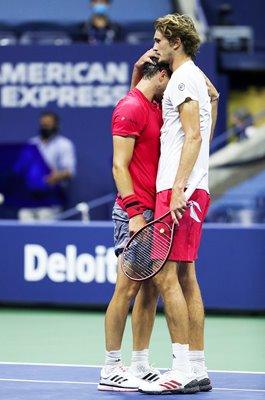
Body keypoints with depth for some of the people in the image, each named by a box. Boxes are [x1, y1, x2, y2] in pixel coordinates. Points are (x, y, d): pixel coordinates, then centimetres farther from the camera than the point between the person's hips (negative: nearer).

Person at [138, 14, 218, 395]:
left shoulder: (184, 78, -8)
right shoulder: (198, 78, 21)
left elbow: (194, 136, -18)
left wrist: (179, 188, -23)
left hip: (179, 190, -10)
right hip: (193, 189, 10)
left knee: (165, 275, -12)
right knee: (185, 277, 9)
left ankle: (183, 370, -14)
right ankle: (197, 370, 9)